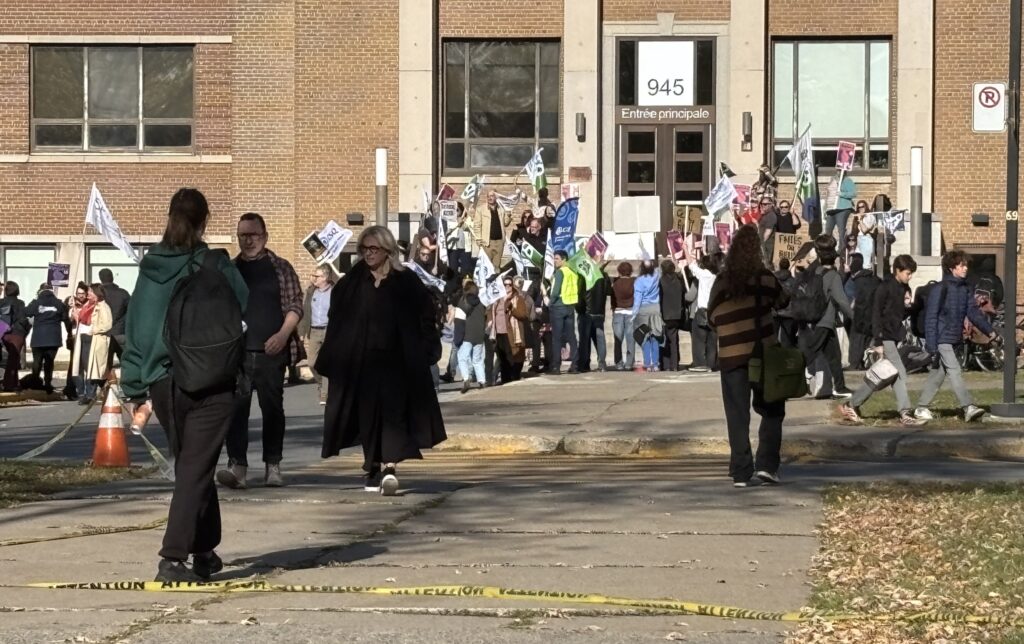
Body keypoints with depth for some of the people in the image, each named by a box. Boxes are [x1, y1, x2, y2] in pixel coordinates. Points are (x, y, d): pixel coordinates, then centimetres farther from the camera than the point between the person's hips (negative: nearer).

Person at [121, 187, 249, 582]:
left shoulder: (151, 267, 2)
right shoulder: (216, 265, -8)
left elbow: (134, 327, 4)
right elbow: (246, 311, -3)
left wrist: (134, 386, 8)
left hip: (163, 383, 4)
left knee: (191, 466, 19)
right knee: (196, 470, -3)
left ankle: (204, 552, 27)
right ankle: (173, 557, -15)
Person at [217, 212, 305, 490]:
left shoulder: (280, 268, 7)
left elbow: (295, 305, 4)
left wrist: (283, 335, -11)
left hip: (271, 352, -1)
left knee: (272, 408, 4)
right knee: (236, 408, -9)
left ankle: (273, 466, 13)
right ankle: (237, 466, -13)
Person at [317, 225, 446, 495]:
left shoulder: (406, 281, -1)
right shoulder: (352, 282, 6)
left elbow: (425, 316, 2)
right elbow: (336, 321, 7)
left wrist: (427, 350, -6)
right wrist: (330, 359, 0)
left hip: (395, 360, -3)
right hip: (360, 360, 3)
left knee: (393, 412, -10)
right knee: (368, 413, 6)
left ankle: (389, 467, -20)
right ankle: (374, 469, 17)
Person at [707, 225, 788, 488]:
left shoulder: (721, 281, 4)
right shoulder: (763, 277, -3)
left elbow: (712, 316, 9)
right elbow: (782, 301, 8)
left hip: (730, 355, 2)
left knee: (737, 416, 5)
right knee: (771, 411, 10)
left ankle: (741, 473, 2)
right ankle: (766, 465, -2)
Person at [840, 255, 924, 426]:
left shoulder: (905, 289, 13)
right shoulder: (885, 288, -12)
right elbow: (876, 314, -14)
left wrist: (908, 306, -4)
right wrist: (878, 342, -18)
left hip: (894, 338, 9)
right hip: (885, 338, -9)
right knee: (900, 374, -11)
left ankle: (850, 406, 17)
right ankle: (906, 414, -10)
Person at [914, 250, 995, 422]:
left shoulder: (965, 289, 8)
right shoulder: (940, 290, -13)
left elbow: (973, 312, 9)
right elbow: (931, 318, -13)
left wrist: (989, 330, -4)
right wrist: (931, 345, -17)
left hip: (955, 340, 8)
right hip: (942, 339, -8)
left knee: (938, 374, 11)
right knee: (954, 371, -12)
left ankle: (921, 407, 18)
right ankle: (968, 407, -18)